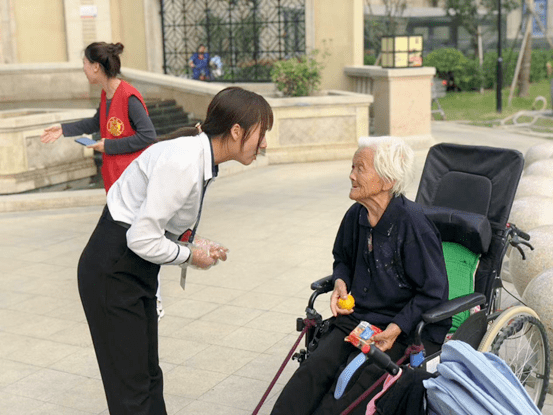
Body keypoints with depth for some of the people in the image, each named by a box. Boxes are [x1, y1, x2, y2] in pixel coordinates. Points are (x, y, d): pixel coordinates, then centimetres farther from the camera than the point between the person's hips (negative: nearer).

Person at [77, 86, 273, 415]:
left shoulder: (204, 161, 3)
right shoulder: (183, 163, -27)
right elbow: (143, 239, -27)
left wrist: (199, 250, -2)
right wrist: (191, 256, -11)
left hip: (138, 270, 9)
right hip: (112, 271, -9)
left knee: (150, 376, 18)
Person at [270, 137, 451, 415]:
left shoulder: (413, 224, -16)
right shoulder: (356, 215, 5)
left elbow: (432, 294, -11)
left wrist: (396, 329, -22)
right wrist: (340, 283, 3)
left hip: (406, 329, -6)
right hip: (356, 317, 6)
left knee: (354, 378, -28)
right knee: (314, 368, -19)